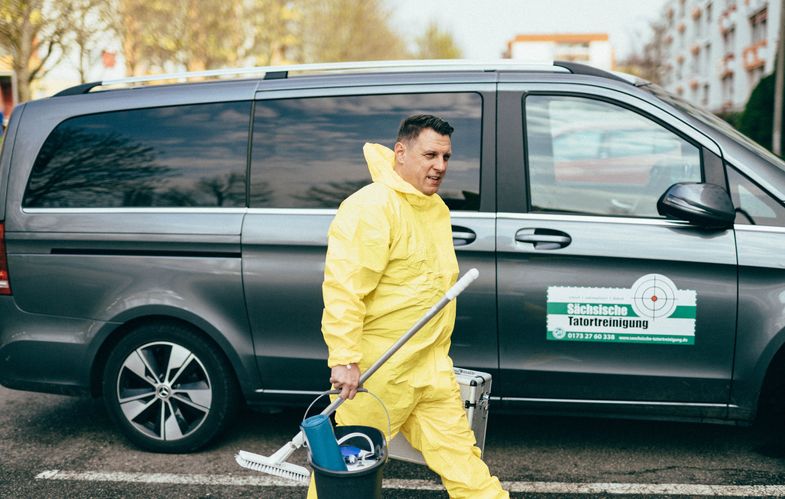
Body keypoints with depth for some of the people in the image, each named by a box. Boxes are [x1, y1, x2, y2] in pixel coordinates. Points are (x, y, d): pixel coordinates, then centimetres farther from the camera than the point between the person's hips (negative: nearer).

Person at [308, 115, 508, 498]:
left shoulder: (436, 207, 12)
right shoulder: (370, 207, -18)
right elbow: (343, 288, -25)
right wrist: (344, 359, -28)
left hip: (431, 365, 8)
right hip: (379, 367, -8)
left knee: (457, 448, 13)